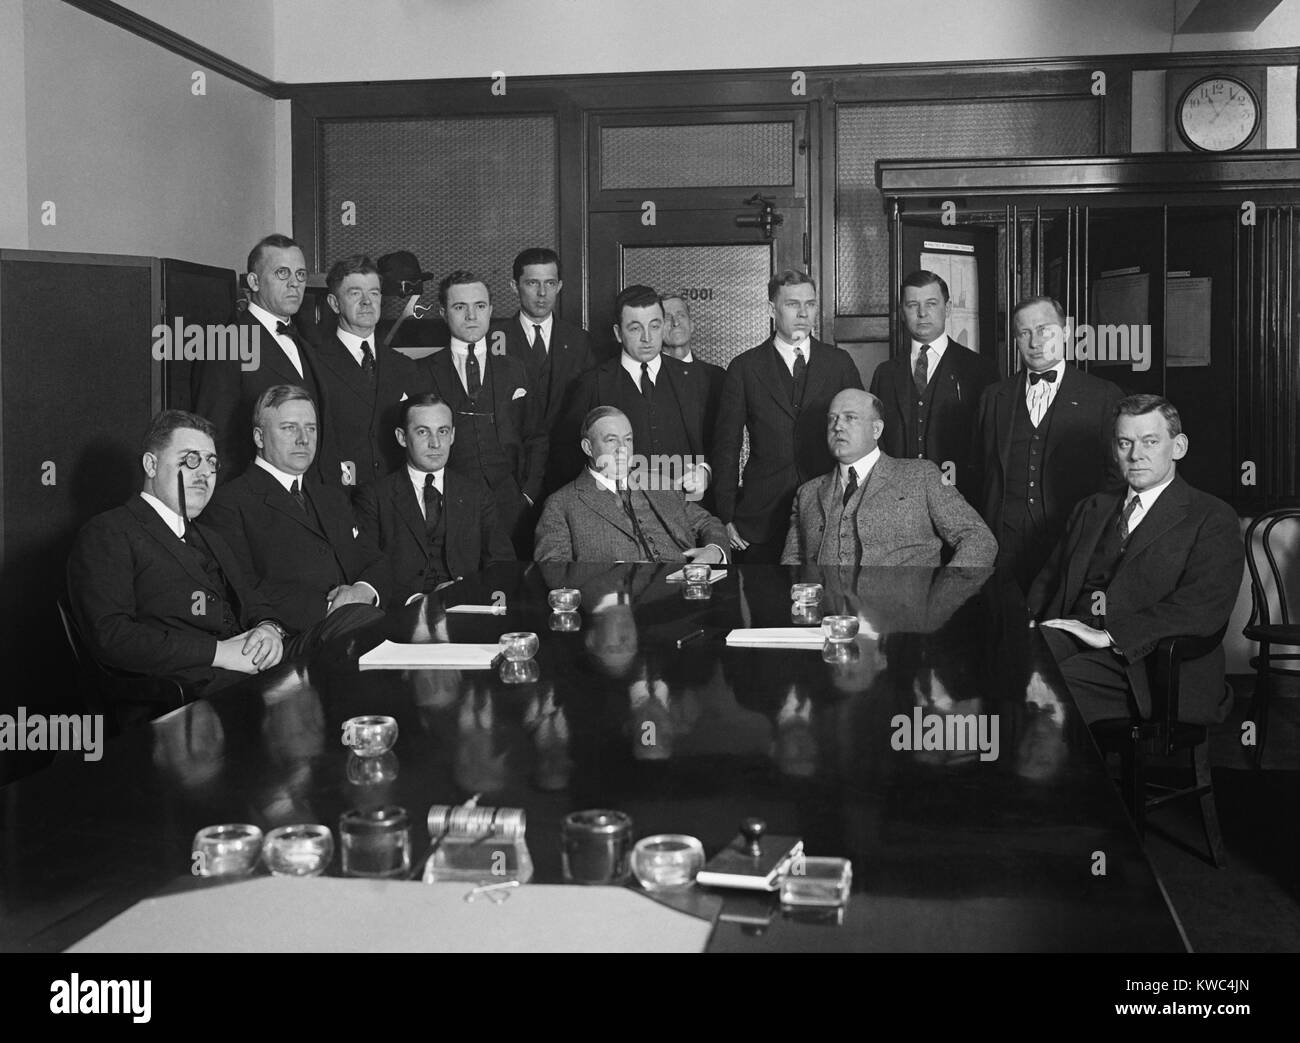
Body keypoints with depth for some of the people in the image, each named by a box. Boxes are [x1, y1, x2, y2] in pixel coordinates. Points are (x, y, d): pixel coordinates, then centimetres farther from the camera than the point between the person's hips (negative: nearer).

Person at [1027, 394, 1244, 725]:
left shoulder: (1213, 519, 6)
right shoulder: (1090, 510, 27)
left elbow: (1203, 609, -10)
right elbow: (1047, 583, 20)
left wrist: (1110, 634, -18)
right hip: (1067, 642, 5)